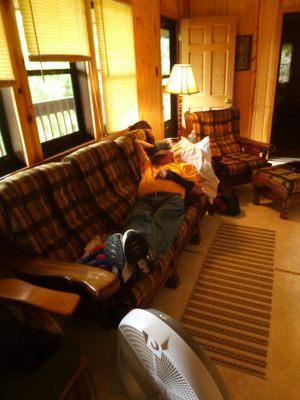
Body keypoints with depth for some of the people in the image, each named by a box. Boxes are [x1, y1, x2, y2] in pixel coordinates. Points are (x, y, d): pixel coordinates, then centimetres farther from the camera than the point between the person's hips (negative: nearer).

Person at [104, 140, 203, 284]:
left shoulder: (184, 166, 39)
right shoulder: (147, 165, 46)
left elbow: (197, 191, 20)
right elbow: (137, 142, 55)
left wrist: (174, 176, 10)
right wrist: (154, 147, 60)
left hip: (171, 198, -1)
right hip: (144, 200, 2)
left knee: (163, 223, -39)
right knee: (138, 221, -37)